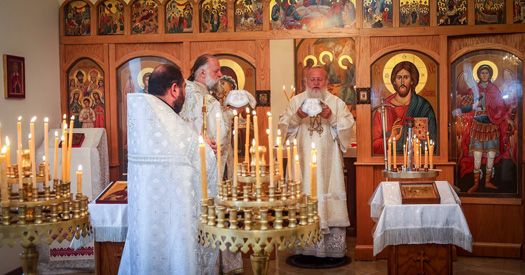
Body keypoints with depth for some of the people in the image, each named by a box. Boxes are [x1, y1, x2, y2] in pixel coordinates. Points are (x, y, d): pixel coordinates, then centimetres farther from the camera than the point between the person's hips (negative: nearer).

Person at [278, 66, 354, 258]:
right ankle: (304, 245, 4)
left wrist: (332, 118, -15)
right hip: (302, 161, 1)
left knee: (329, 191, -5)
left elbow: (348, 126, 0)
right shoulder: (296, 101, 11)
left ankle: (334, 248, 3)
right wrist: (297, 117, -14)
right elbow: (283, 125, 4)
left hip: (328, 162, 0)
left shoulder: (337, 103, 10)